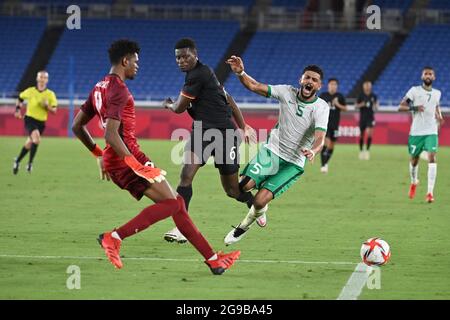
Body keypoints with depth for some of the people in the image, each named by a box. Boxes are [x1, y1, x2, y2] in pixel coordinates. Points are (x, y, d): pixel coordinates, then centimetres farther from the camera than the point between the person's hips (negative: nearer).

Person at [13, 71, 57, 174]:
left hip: (41, 122, 3)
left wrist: (47, 106, -22)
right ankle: (30, 163, -16)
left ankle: (17, 161, 35)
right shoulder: (30, 91, -2)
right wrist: (18, 109, 5)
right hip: (30, 119, -3)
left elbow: (54, 110, -3)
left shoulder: (50, 94, -1)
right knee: (36, 139, -27)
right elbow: (20, 98, 16)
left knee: (29, 144, 11)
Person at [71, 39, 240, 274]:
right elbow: (111, 134, -25)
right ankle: (114, 237, -20)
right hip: (128, 157, -10)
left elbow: (77, 126, 23)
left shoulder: (100, 88, 17)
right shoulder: (118, 90, -14)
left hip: (114, 162, 10)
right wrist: (136, 165, -25)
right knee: (172, 203, -15)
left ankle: (212, 258, 7)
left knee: (175, 202, 9)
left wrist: (100, 155, 28)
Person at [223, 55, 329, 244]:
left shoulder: (321, 108, -13)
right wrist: (240, 73, -23)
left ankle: (244, 226, 16)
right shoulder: (287, 92, -4)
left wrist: (313, 151, -49)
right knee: (244, 185, -22)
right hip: (271, 151, 3)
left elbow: (320, 138, -26)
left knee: (260, 201, -17)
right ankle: (260, 209, 12)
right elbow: (254, 86, -3)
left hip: (293, 164, -2)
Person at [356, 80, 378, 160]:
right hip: (362, 117, 0)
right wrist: (361, 105, -16)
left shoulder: (373, 96, 2)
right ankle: (361, 150, 22)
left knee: (369, 133, -16)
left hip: (370, 117, 0)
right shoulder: (361, 96, -1)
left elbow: (376, 105, 13)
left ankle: (367, 150, -7)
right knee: (362, 135, 6)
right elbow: (356, 106, 5)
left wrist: (375, 107, -11)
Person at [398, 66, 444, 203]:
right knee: (414, 160, 11)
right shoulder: (414, 90, -3)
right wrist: (413, 108, -24)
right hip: (416, 131, -1)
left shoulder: (437, 93, 8)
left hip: (431, 131, 1)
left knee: (432, 157, -17)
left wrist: (439, 117, 8)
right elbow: (400, 107, -7)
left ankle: (430, 192, -19)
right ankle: (414, 182, 43)